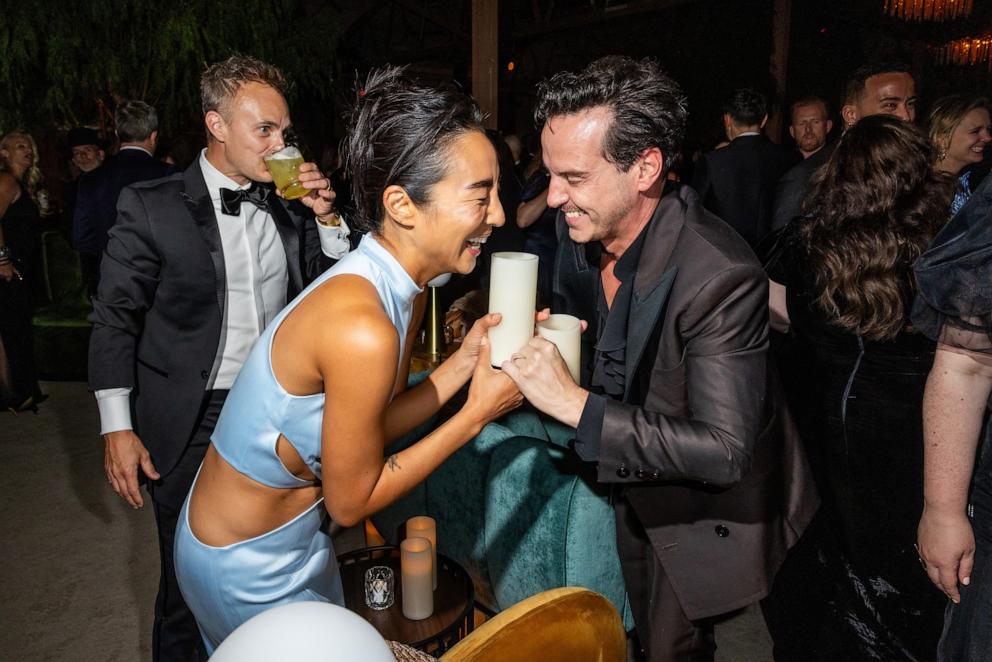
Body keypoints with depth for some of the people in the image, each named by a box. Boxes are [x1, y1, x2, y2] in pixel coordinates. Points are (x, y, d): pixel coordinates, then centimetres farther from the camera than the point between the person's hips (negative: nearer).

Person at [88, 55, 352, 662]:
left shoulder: (289, 203, 4)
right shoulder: (151, 206, -7)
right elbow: (116, 319, -5)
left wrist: (327, 219, -6)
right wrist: (118, 428, -8)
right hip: (193, 426, -3)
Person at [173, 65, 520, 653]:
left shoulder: (395, 285, -7)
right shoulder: (362, 328, -35)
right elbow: (351, 501, -22)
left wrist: (463, 362, -12)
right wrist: (477, 413, -20)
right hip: (248, 567, -8)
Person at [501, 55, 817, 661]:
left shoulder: (721, 276, -36)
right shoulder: (581, 226, -14)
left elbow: (723, 452, -36)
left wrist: (577, 404, -41)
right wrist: (541, 343, -15)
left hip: (706, 502, -6)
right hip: (633, 480, 7)